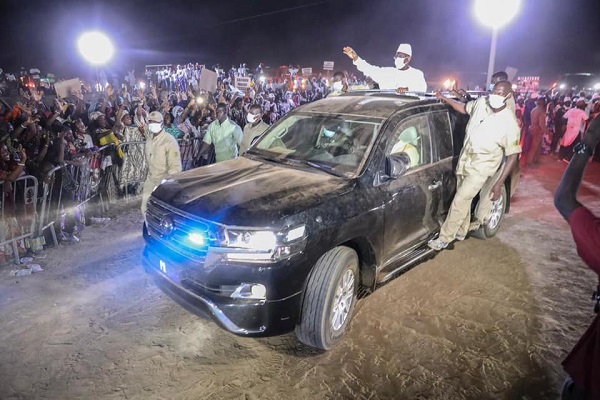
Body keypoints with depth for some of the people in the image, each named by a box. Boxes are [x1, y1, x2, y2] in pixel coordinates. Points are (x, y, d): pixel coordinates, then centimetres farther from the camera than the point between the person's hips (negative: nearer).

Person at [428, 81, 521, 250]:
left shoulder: (510, 123, -20)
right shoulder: (481, 103, -5)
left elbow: (513, 155, -15)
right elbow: (464, 108, 19)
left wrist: (499, 183, -19)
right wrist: (444, 98, 14)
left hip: (481, 168, -6)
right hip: (465, 160, 6)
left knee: (459, 202, -6)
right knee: (464, 199, 19)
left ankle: (444, 238, 8)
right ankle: (462, 231, 38)